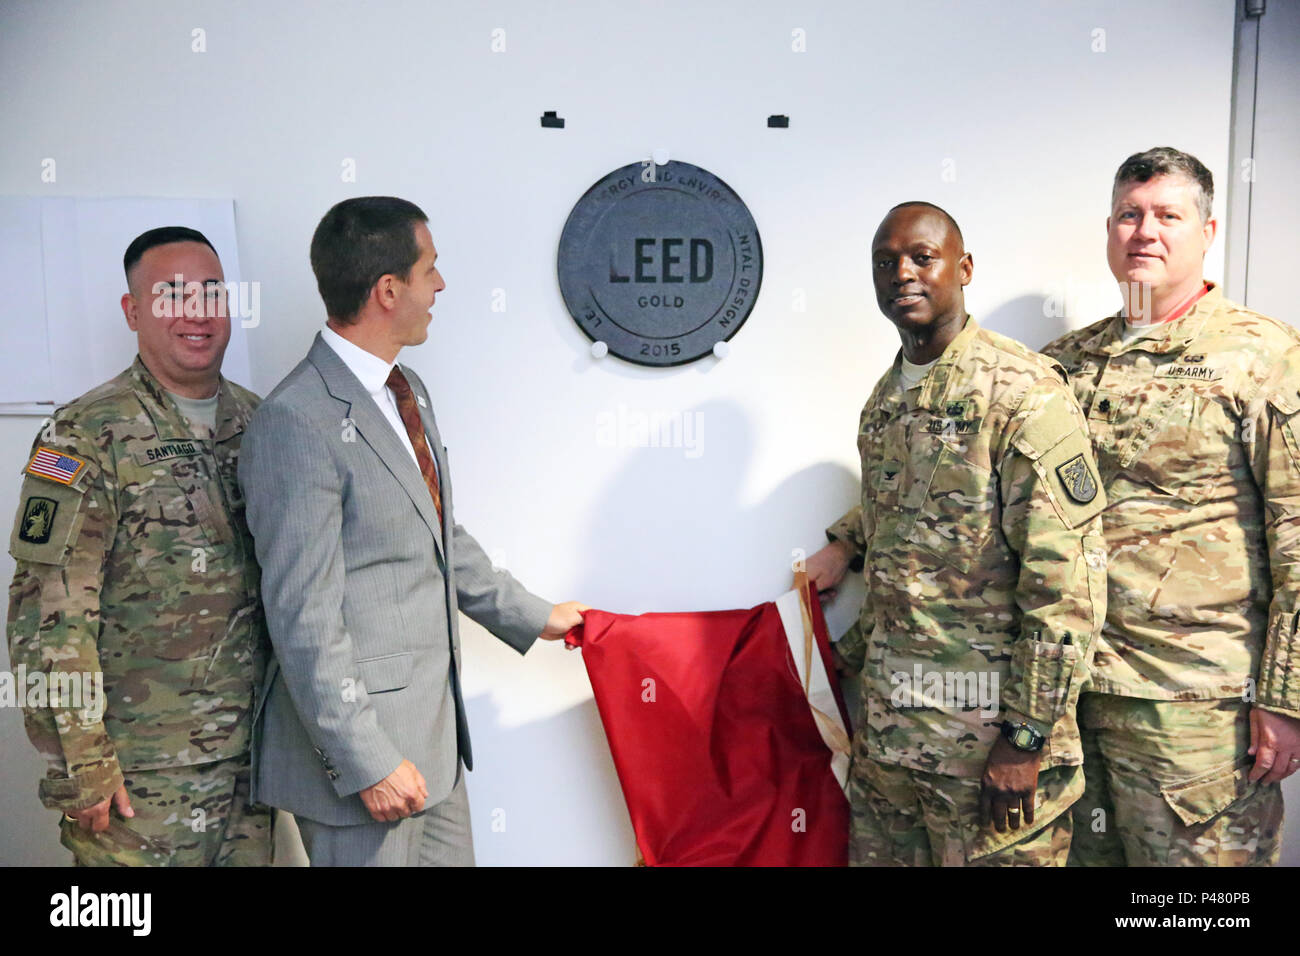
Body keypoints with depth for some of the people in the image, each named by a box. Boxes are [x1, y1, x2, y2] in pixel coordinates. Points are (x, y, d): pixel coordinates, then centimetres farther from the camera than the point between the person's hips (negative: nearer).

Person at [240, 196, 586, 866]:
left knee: (452, 856, 18)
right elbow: (303, 615, -20)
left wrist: (534, 617, 23)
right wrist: (368, 762, -18)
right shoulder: (297, 421, -19)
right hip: (361, 736, -8)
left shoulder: (407, 390, 10)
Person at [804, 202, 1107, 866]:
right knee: (878, 856, 15)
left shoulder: (1022, 388, -13)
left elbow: (1067, 579, -17)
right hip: (886, 720, 7)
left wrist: (1027, 738, -18)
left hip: (986, 728, -7)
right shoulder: (885, 400, 11)